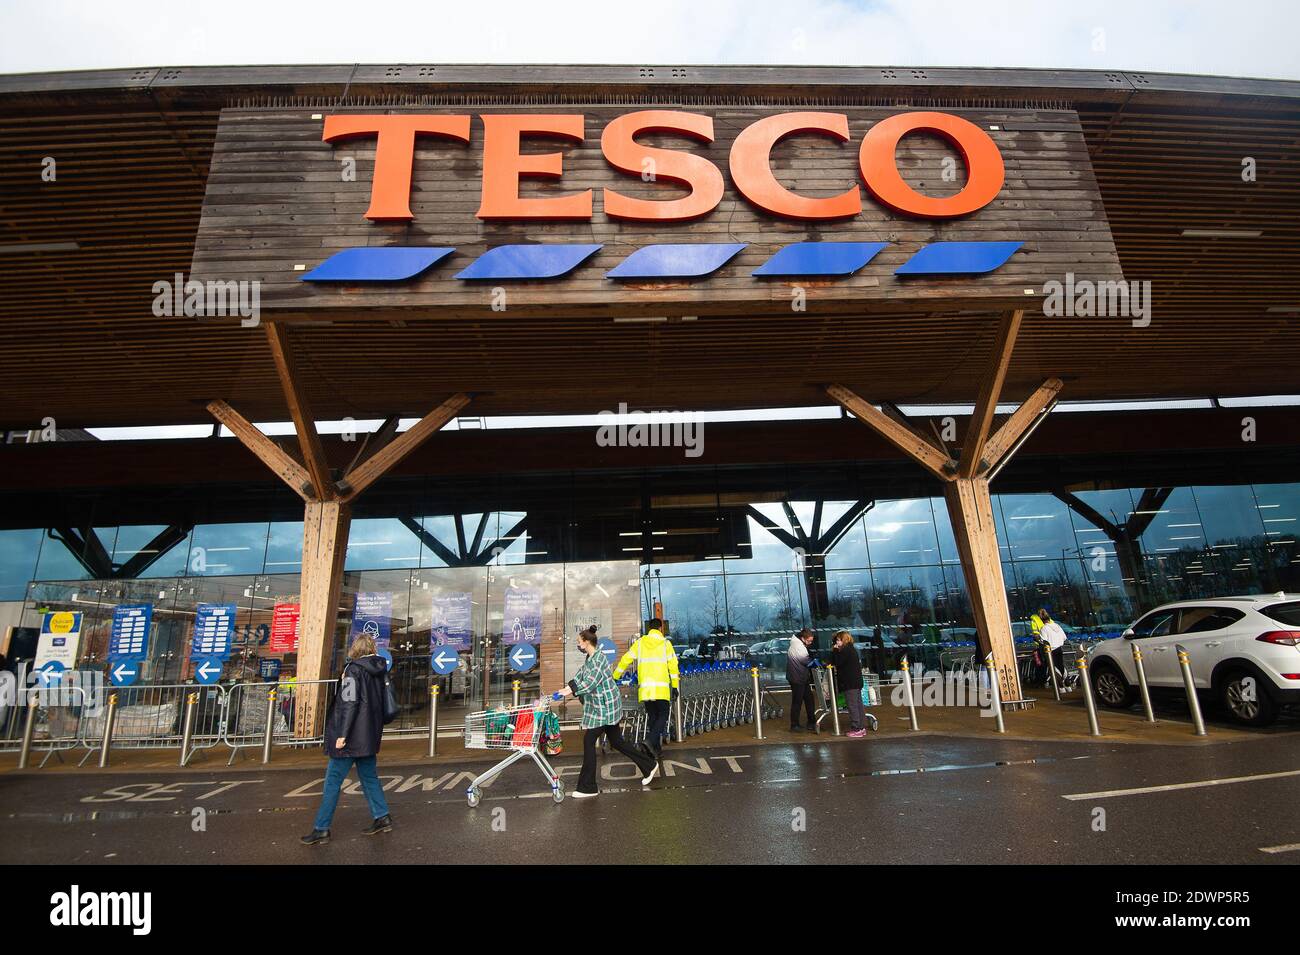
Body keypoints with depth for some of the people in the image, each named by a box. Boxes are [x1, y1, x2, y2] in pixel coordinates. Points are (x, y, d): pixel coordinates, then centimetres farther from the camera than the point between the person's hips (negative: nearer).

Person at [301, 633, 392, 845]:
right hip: (369, 736, 7)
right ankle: (382, 817, 19)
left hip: (351, 737, -7)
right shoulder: (378, 670, 8)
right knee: (369, 776, 16)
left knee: (332, 781, 3)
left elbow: (350, 703, -19)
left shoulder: (354, 669, -13)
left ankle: (321, 829, 9)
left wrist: (342, 734, -17)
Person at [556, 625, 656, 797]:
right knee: (616, 741, 15)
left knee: (589, 741, -4)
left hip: (605, 707, -10)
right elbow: (579, 676, 9)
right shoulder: (589, 659, 11)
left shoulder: (599, 659, -19)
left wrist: (570, 691, -23)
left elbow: (590, 683, -25)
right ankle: (648, 766, 27)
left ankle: (587, 787, 6)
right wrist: (567, 689, -5)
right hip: (601, 707, 10)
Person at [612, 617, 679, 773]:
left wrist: (614, 678, 18)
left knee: (652, 717, 15)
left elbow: (625, 660, 9)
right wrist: (674, 687, 3)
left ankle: (654, 748, 17)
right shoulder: (665, 643, 2)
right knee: (663, 716, 6)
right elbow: (673, 665, -1)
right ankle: (651, 740, -16)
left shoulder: (639, 643, 8)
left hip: (644, 688, 3)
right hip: (662, 688, -3)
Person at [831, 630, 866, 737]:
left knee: (852, 706, -5)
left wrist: (836, 651, -8)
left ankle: (856, 729, -2)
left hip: (850, 684, -10)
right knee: (858, 704, 12)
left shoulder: (845, 650, -15)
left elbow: (837, 662, -16)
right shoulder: (852, 649, 15)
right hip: (856, 681, 10)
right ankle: (861, 727, 18)